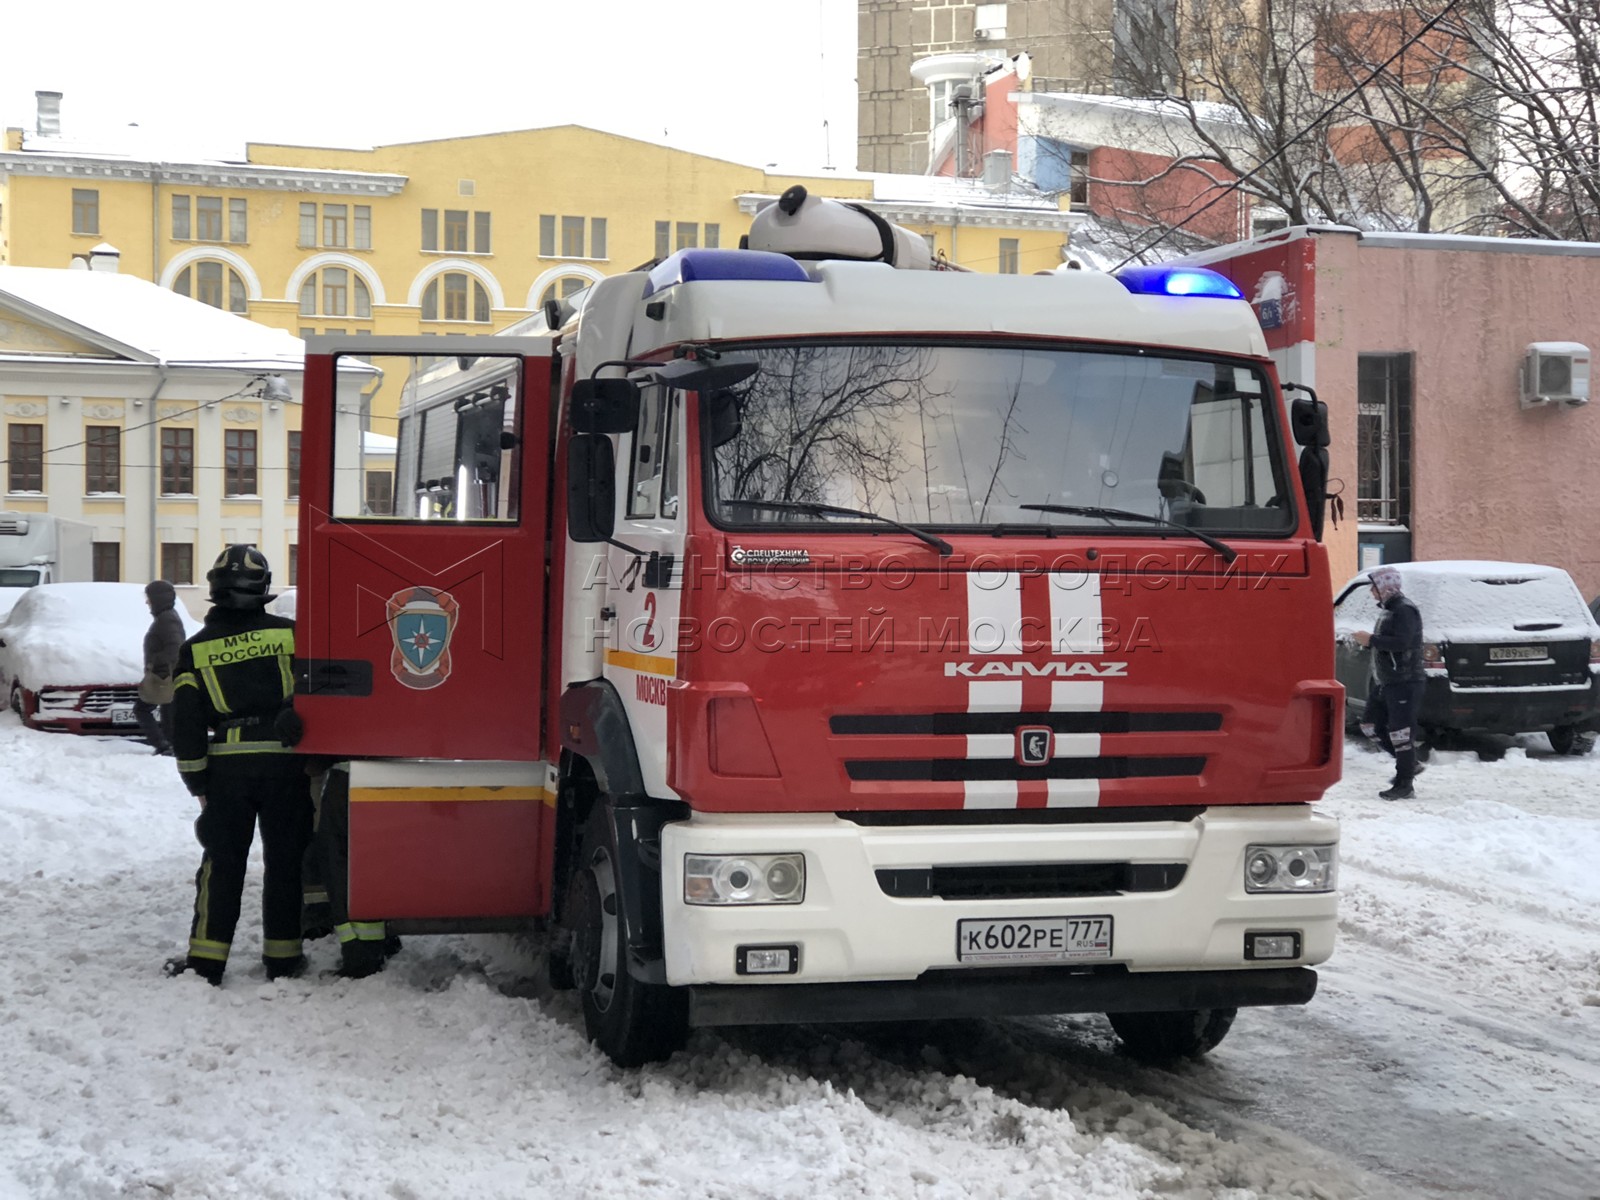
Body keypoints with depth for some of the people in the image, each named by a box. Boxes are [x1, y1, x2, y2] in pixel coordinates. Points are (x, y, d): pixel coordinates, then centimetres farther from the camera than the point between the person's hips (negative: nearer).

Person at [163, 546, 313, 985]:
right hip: (286, 761, -1)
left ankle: (206, 960, 6)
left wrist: (198, 783, 7)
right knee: (284, 861, 8)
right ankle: (282, 957, 11)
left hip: (227, 766, 1)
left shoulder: (196, 649, 5)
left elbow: (186, 722, 3)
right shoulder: (289, 634, 1)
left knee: (222, 863, 8)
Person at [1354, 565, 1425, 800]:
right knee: (1372, 725, 15)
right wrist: (1370, 640, 9)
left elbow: (1401, 642, -26)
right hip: (1384, 681, 11)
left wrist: (1371, 639, -20)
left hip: (1404, 682, -11)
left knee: (1401, 732, -7)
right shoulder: (1388, 609, 16)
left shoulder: (1404, 610, -16)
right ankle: (1408, 764, 26)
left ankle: (1404, 785, -2)